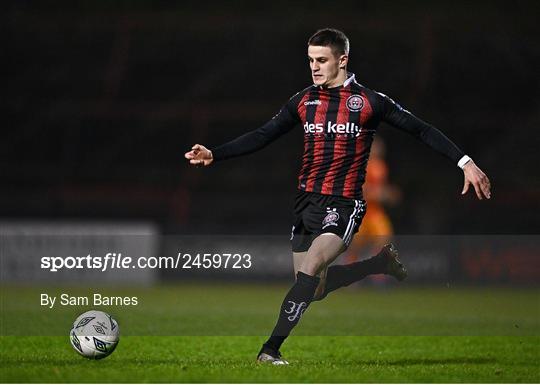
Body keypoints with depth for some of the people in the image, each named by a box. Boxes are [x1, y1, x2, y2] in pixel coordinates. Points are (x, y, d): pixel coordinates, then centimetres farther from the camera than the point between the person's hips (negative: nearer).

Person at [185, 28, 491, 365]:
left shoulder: (369, 102, -5)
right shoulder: (304, 101, 8)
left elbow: (421, 130, 0)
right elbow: (262, 137, 9)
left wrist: (465, 162, -5)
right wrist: (213, 155, -2)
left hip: (343, 206, -6)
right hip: (306, 203, 6)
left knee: (310, 269, -25)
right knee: (312, 286, 9)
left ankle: (271, 349, -23)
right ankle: (382, 263, 30)